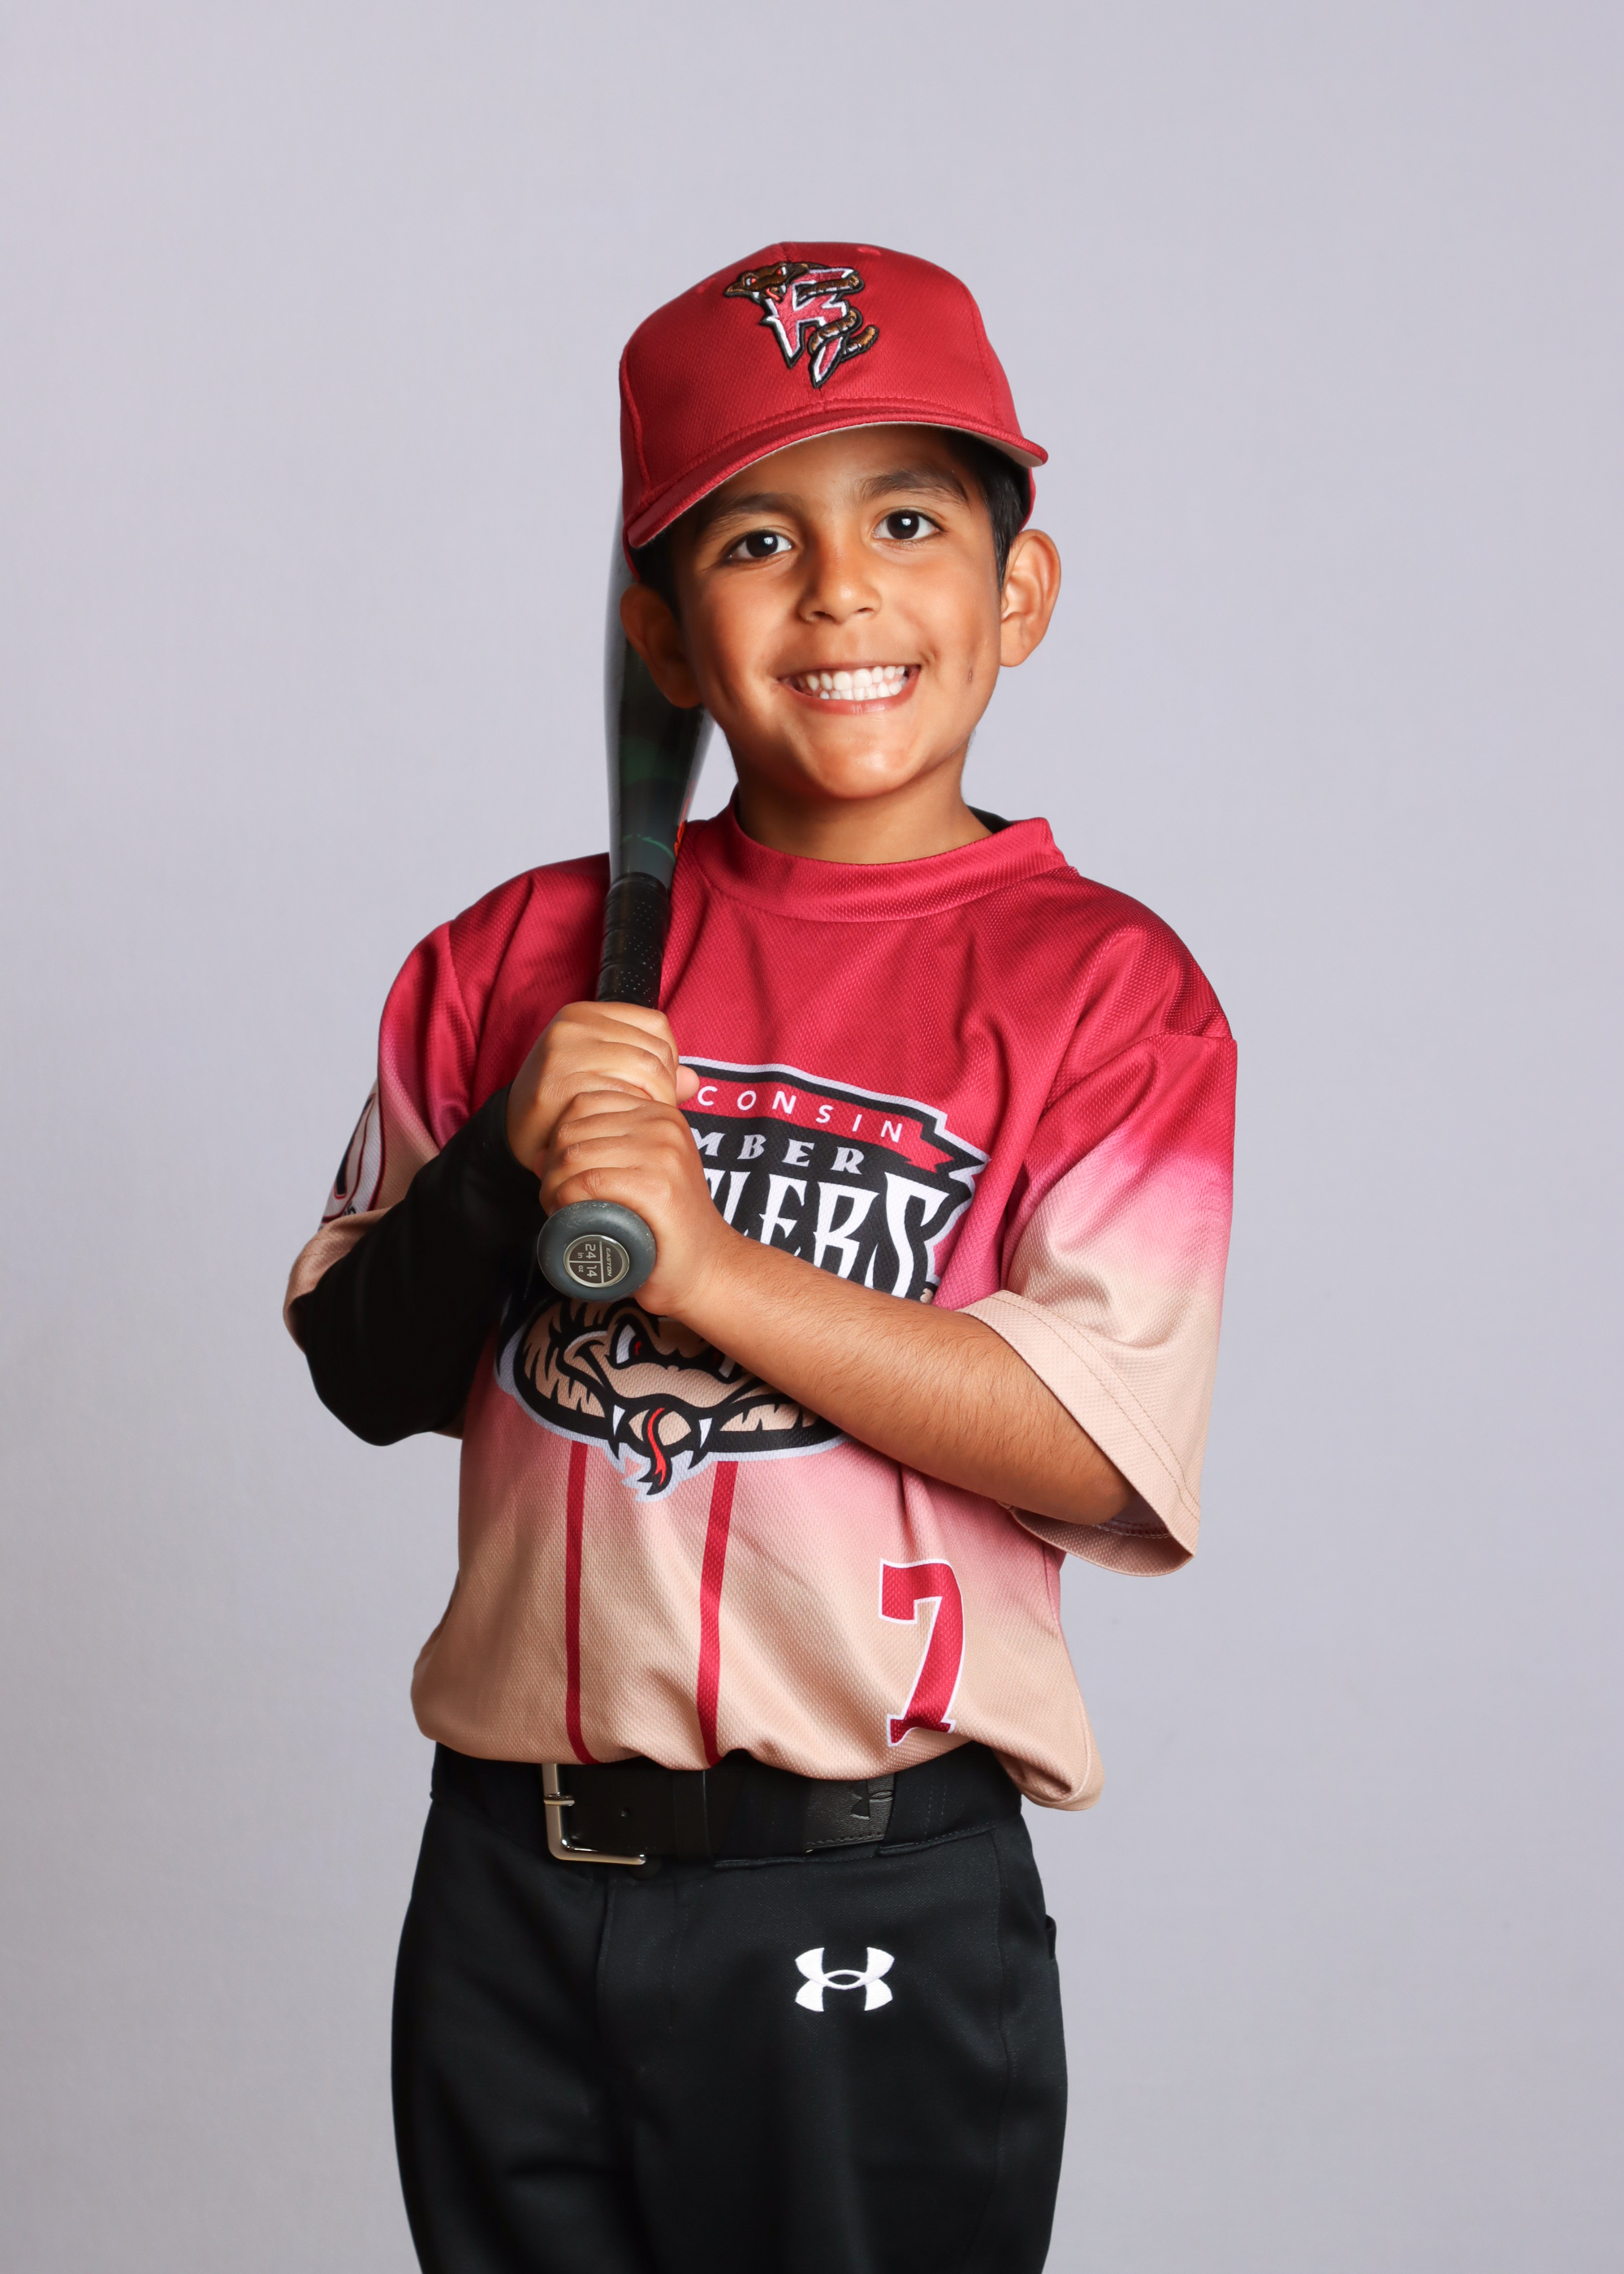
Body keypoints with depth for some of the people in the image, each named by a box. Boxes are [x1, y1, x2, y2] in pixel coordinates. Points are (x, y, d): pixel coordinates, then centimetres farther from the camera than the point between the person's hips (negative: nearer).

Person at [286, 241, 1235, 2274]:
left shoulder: (1097, 983, -6)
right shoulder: (522, 955, 5)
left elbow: (1094, 1447, -15)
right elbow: (365, 1377, 8)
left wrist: (704, 1257, -21)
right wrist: (506, 1171, -11)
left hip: (877, 1901, -3)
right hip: (511, 1880, 4)